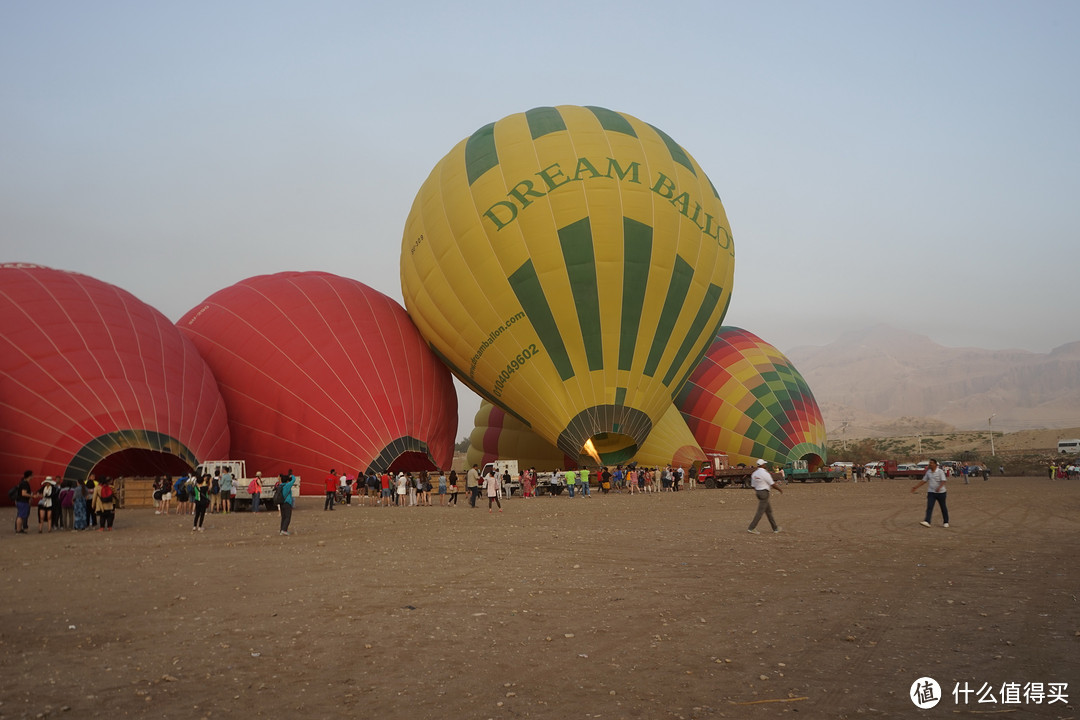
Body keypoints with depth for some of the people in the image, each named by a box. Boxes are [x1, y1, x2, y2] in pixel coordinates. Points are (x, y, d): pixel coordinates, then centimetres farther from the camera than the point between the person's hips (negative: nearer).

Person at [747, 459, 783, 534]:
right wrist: (780, 489, 6)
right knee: (760, 511, -6)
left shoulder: (754, 474, 7)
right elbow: (773, 484, -10)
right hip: (764, 493, -9)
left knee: (769, 510, 16)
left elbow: (753, 486, 11)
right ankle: (751, 528, -9)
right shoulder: (765, 474, -16)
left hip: (758, 492, 9)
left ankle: (775, 528, 23)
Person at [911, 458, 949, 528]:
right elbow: (923, 481, 13)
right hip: (931, 492, 3)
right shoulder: (928, 472, 5)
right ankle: (927, 522, -24)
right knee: (929, 507, -12)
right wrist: (915, 487, 9)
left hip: (940, 492, -3)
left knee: (943, 507, 10)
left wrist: (939, 487, -38)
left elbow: (943, 481, -19)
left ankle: (946, 522, 27)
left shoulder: (940, 471, -9)